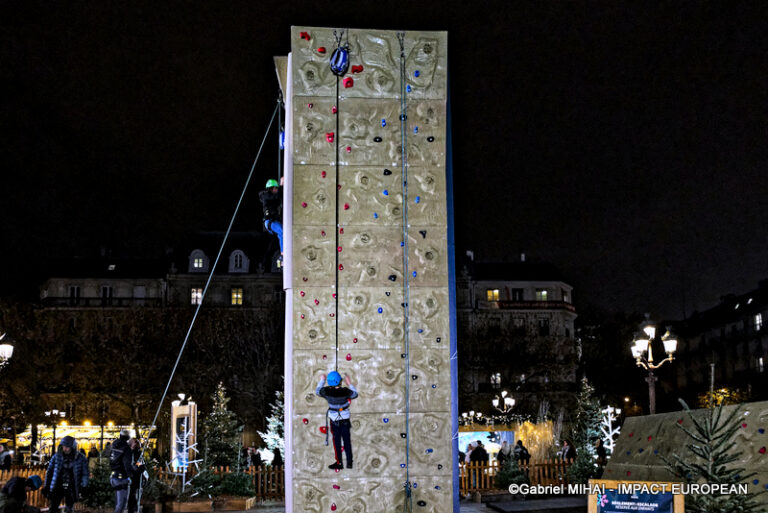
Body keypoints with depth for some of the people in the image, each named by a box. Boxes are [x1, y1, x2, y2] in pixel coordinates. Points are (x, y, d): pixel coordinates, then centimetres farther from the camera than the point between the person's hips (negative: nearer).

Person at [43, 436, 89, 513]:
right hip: (58, 487, 1)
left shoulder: (80, 459, -6)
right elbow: (49, 471, 7)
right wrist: (46, 486, 7)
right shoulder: (56, 457, -4)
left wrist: (83, 487, -6)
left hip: (71, 489, -1)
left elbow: (85, 474, 3)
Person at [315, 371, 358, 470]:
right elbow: (355, 394, 2)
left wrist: (321, 380, 15)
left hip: (334, 421, -1)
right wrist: (349, 382, 8)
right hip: (345, 420, 1)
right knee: (347, 441, 13)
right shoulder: (345, 391, -19)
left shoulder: (327, 391, -19)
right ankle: (349, 462, 20)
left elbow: (317, 391, 3)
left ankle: (339, 463, 18)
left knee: (337, 442, 12)